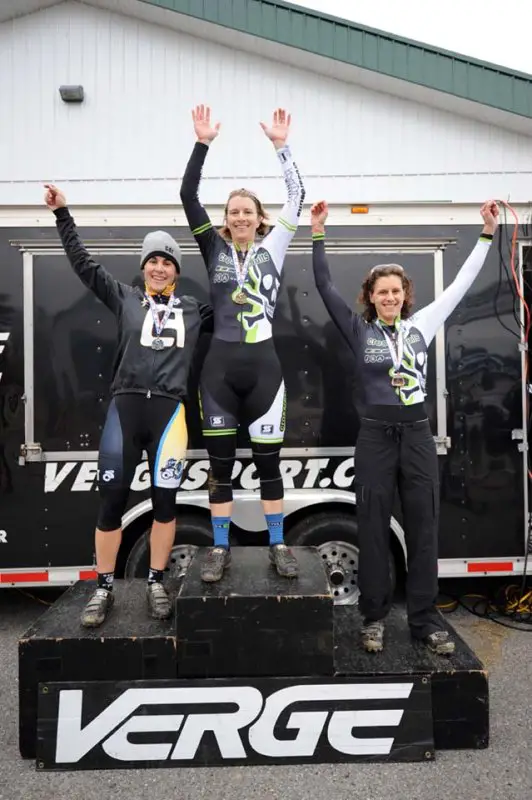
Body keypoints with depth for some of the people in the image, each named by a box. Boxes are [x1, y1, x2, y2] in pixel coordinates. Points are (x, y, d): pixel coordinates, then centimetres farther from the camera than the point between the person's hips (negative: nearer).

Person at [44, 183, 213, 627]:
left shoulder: (194, 309, 12)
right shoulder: (125, 298, 10)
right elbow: (83, 263, 12)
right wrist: (63, 213, 11)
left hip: (169, 409, 1)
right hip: (125, 406, 0)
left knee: (164, 500, 6)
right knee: (112, 500, 3)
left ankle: (156, 583, 24)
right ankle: (104, 588, 20)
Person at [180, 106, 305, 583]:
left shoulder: (273, 248, 10)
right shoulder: (215, 249, 9)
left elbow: (297, 197, 3)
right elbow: (188, 196, 2)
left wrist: (281, 146, -1)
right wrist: (203, 143, -3)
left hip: (263, 365, 0)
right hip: (220, 365, 1)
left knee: (268, 459, 6)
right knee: (220, 460, 6)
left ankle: (278, 545, 20)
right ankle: (221, 548, 20)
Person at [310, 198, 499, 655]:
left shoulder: (422, 325, 7)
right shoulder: (359, 330, 2)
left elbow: (462, 283, 9)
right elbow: (325, 286, 0)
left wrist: (488, 233, 8)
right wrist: (318, 234, -3)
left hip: (418, 435, 2)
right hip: (376, 437, -2)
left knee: (423, 531, 7)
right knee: (374, 532, 6)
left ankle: (426, 620, 20)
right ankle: (374, 618, 20)